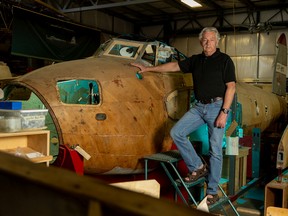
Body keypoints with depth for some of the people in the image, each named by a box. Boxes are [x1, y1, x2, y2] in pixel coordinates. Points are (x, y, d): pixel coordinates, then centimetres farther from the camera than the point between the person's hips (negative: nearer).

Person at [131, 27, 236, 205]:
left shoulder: (224, 60, -4)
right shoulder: (196, 60, 13)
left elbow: (231, 87, -9)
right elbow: (174, 66, 18)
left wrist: (224, 112, -17)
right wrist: (148, 68, 19)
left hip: (217, 107, -6)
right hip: (199, 106, 6)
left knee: (215, 150, -3)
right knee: (176, 132, -5)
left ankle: (212, 192, 9)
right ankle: (197, 167, 9)